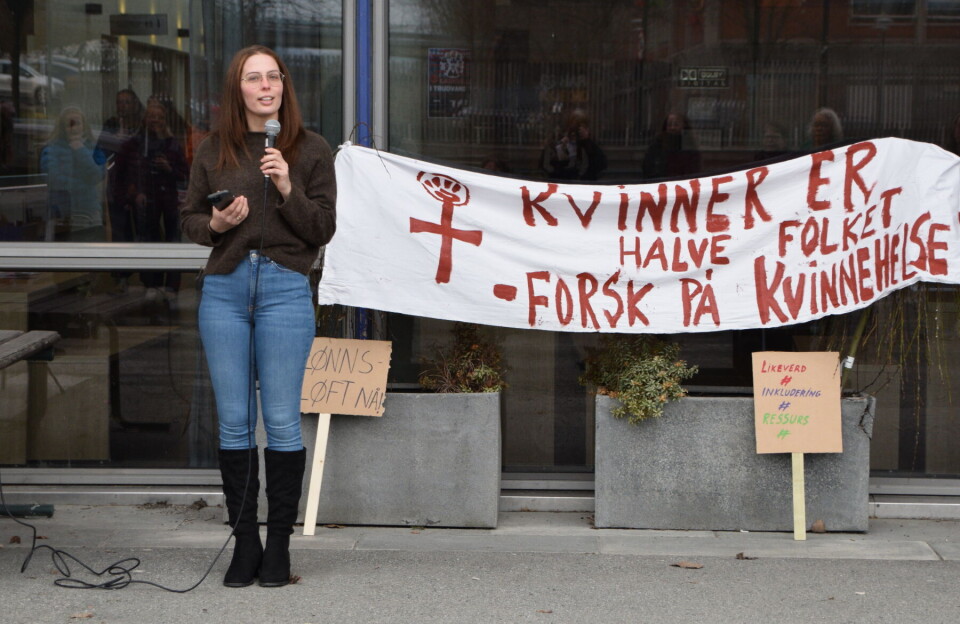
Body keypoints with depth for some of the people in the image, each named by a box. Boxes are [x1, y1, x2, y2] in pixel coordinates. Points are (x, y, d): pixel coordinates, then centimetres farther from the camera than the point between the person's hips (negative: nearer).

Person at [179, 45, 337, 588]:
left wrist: (288, 191, -15)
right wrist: (215, 224, -6)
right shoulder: (214, 152, 9)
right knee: (234, 422, 5)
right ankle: (245, 542, 14)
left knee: (282, 421, -1)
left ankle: (279, 544, 10)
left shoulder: (311, 150, 3)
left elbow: (324, 230, 0)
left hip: (285, 289, -2)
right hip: (224, 289, 2)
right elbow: (189, 218, 15)